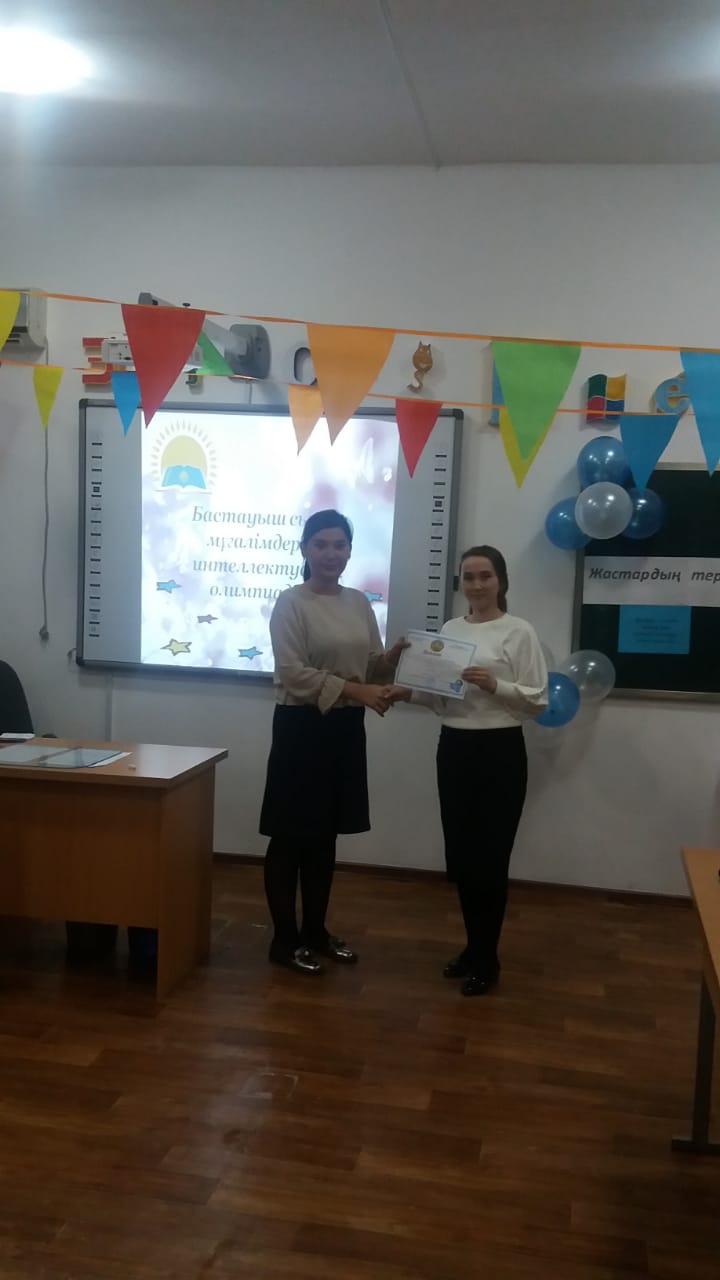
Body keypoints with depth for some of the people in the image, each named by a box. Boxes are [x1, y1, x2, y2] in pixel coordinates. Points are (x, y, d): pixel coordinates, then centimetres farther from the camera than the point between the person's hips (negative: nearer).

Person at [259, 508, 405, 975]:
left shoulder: (359, 603, 10)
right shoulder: (291, 603, -9)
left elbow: (372, 666, 13)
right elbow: (293, 673, -19)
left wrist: (394, 658, -9)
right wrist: (355, 691, -25)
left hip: (347, 728, 6)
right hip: (302, 727, -6)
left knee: (326, 835, 15)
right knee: (291, 836, 2)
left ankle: (316, 930, 28)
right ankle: (285, 939, 14)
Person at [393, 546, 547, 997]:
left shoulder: (519, 632, -7)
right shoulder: (450, 629, 10)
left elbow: (538, 700, -9)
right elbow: (440, 693, 11)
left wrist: (494, 685, -23)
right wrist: (409, 692, -6)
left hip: (500, 751, -5)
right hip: (454, 748, 6)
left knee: (489, 857, 1)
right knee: (460, 855, 11)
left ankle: (487, 959, 16)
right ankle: (474, 946, 29)